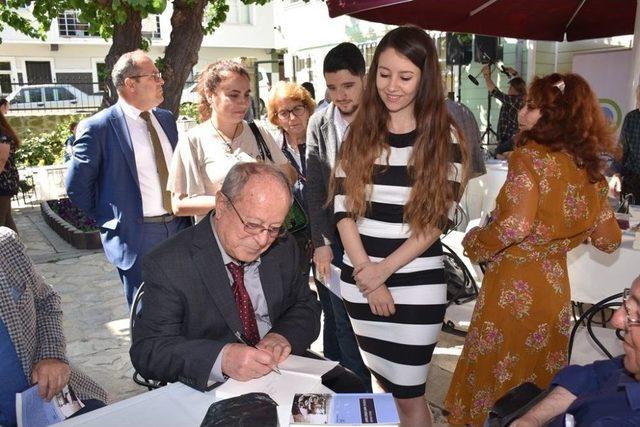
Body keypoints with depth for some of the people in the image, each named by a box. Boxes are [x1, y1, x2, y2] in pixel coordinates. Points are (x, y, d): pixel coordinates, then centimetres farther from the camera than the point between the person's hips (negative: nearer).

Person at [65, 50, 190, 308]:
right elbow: (77, 186, -6)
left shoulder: (166, 119, 8)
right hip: (136, 237, -5)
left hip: (178, 228, 5)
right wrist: (108, 221, -1)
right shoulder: (98, 127, -11)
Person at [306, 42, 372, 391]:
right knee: (334, 321, 12)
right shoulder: (318, 123, 5)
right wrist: (321, 242, -4)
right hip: (328, 241, 3)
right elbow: (314, 186, 3)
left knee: (348, 324, 0)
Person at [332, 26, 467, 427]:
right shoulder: (359, 131, 4)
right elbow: (343, 208, -1)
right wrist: (366, 274, -9)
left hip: (415, 287, -3)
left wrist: (384, 269, -13)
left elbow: (439, 218, -7)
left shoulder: (443, 136, -3)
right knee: (374, 386, 17)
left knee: (408, 394, 7)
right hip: (359, 281, 3)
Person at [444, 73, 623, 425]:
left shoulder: (529, 156, -15)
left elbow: (516, 224, -27)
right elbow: (609, 240, 10)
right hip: (556, 286, 7)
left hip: (513, 286, -6)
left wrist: (474, 243, -11)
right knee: (538, 382, 21)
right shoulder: (589, 167, 5)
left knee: (492, 377, 10)